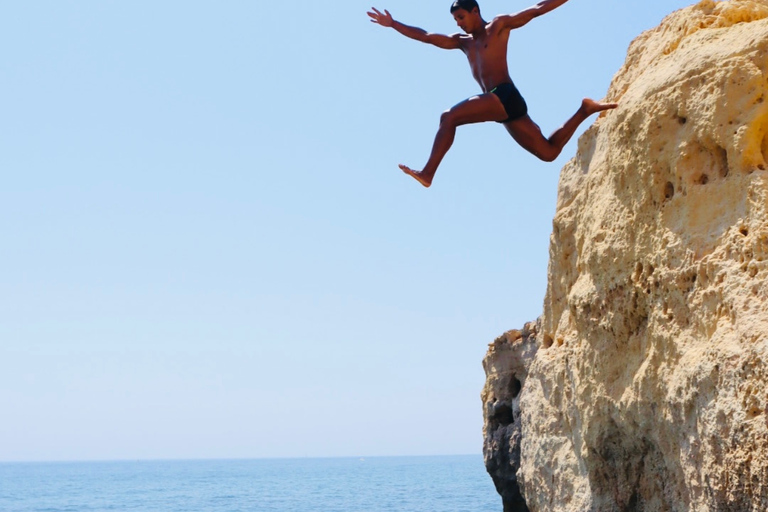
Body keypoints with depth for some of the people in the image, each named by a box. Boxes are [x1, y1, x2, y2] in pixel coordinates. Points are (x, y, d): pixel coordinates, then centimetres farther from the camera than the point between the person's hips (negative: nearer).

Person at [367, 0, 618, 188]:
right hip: (498, 103, 8)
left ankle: (428, 173, -26)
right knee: (548, 152, 3)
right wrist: (392, 24, 24)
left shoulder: (499, 25, 9)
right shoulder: (463, 41, 28)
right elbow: (426, 36, 28)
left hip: (506, 95, -8)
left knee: (449, 117, -20)